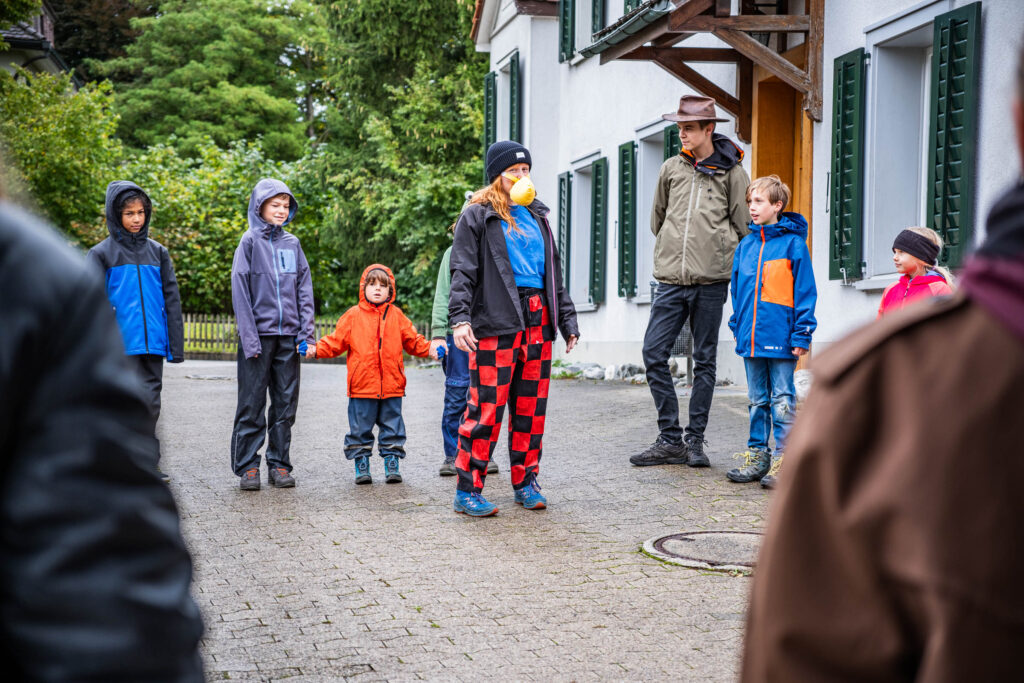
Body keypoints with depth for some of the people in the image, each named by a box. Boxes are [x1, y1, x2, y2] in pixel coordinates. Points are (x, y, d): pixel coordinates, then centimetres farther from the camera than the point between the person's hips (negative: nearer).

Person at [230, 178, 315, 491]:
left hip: (288, 336, 4)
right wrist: (249, 336, -12)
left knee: (286, 403, 7)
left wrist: (307, 331, 2)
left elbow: (304, 288, 11)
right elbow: (240, 290, -5)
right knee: (252, 404, 0)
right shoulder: (250, 241, -1)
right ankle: (248, 466, 8)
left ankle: (279, 464, 15)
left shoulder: (292, 243, 10)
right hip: (259, 334, -4)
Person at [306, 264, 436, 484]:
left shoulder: (396, 315, 8)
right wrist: (316, 350, -9)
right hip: (362, 386, -1)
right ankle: (361, 465, 15)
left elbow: (412, 340, 13)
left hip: (392, 385, 2)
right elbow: (336, 341, 4)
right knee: (360, 429, 4)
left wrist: (429, 350, -1)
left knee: (392, 426, 7)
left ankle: (392, 464, 16)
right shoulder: (353, 315, 3)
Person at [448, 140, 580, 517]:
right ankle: (467, 491, 0)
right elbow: (463, 271, -6)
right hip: (494, 322, -6)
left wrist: (567, 320, 18)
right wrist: (460, 318, -19)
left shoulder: (537, 215, 21)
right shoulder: (477, 216, 2)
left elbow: (554, 272, 23)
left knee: (531, 406, 9)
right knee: (487, 406, -8)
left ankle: (526, 483, 20)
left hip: (537, 321, 6)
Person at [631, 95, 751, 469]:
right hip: (671, 280, 3)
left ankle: (695, 441, 13)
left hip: (711, 282, -3)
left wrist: (717, 253, 4)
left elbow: (744, 227, 4)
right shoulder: (671, 168, 11)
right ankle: (670, 439, 6)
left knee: (705, 361, 4)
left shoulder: (731, 171, 1)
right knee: (653, 353, -3)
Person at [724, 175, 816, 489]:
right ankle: (757, 457, 20)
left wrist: (801, 335, -11)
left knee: (782, 400, -1)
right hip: (751, 338, 6)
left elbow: (805, 291, -7)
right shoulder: (745, 245, 11)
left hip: (780, 338, -6)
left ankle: (783, 461, 4)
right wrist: (737, 327, 14)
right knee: (757, 400, 13)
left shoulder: (793, 242, -5)